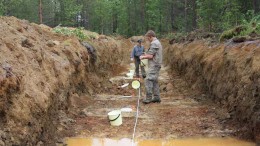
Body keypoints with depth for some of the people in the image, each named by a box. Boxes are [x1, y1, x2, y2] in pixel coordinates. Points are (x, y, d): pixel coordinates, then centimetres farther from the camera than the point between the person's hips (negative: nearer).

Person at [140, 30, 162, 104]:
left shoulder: (154, 43, -15)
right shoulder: (158, 42, 18)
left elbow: (150, 56, -18)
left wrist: (143, 57, -3)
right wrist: (146, 55, 16)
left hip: (154, 65, -11)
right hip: (157, 65, 11)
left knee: (148, 80, -10)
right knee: (154, 81, 12)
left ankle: (148, 98, -10)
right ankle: (156, 97, 14)